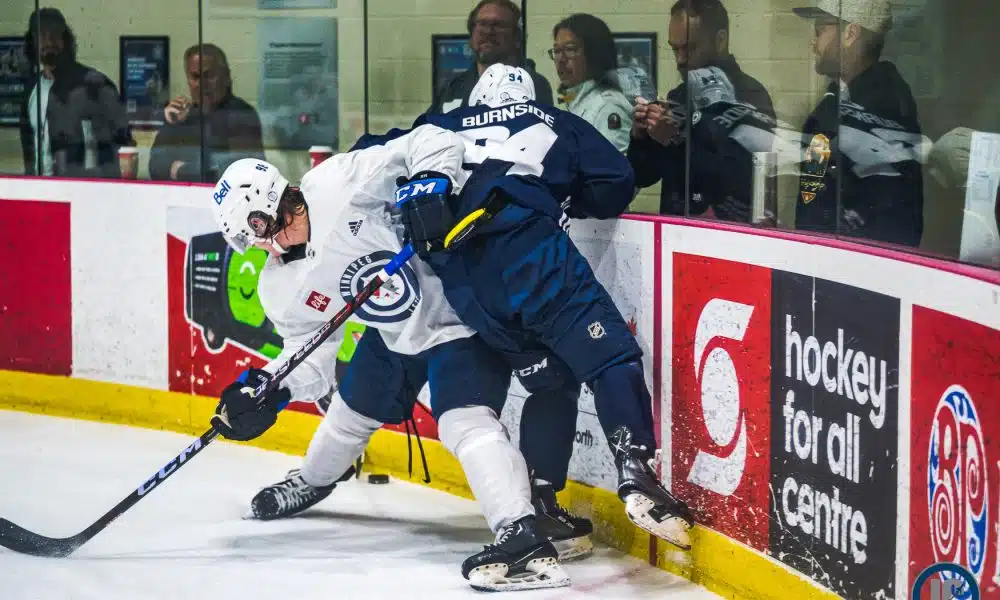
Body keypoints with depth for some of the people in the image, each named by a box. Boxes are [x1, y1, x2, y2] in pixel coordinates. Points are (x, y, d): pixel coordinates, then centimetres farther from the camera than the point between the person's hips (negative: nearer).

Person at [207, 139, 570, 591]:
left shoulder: (337, 184, -26)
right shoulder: (283, 289, -4)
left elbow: (434, 142, -26)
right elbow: (311, 352, 1)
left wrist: (430, 184, -44)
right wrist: (269, 391, -16)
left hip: (462, 314, -9)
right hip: (393, 334, 9)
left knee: (464, 421, -27)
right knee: (352, 410, 27)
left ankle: (522, 538, -40)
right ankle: (311, 481, 60)